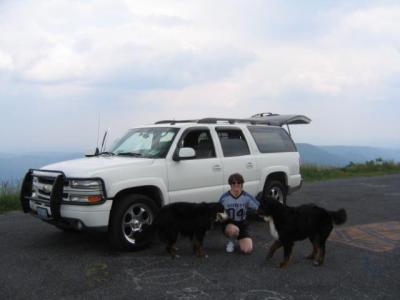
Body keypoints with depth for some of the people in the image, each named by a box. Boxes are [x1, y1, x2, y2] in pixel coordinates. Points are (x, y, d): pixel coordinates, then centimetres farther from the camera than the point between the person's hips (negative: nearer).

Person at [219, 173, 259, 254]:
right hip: (228, 224, -1)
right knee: (234, 229, -39)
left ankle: (240, 239, 19)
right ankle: (231, 241, -1)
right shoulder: (224, 197, -12)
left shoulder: (247, 197, -11)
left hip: (242, 224, 1)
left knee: (248, 250, -17)